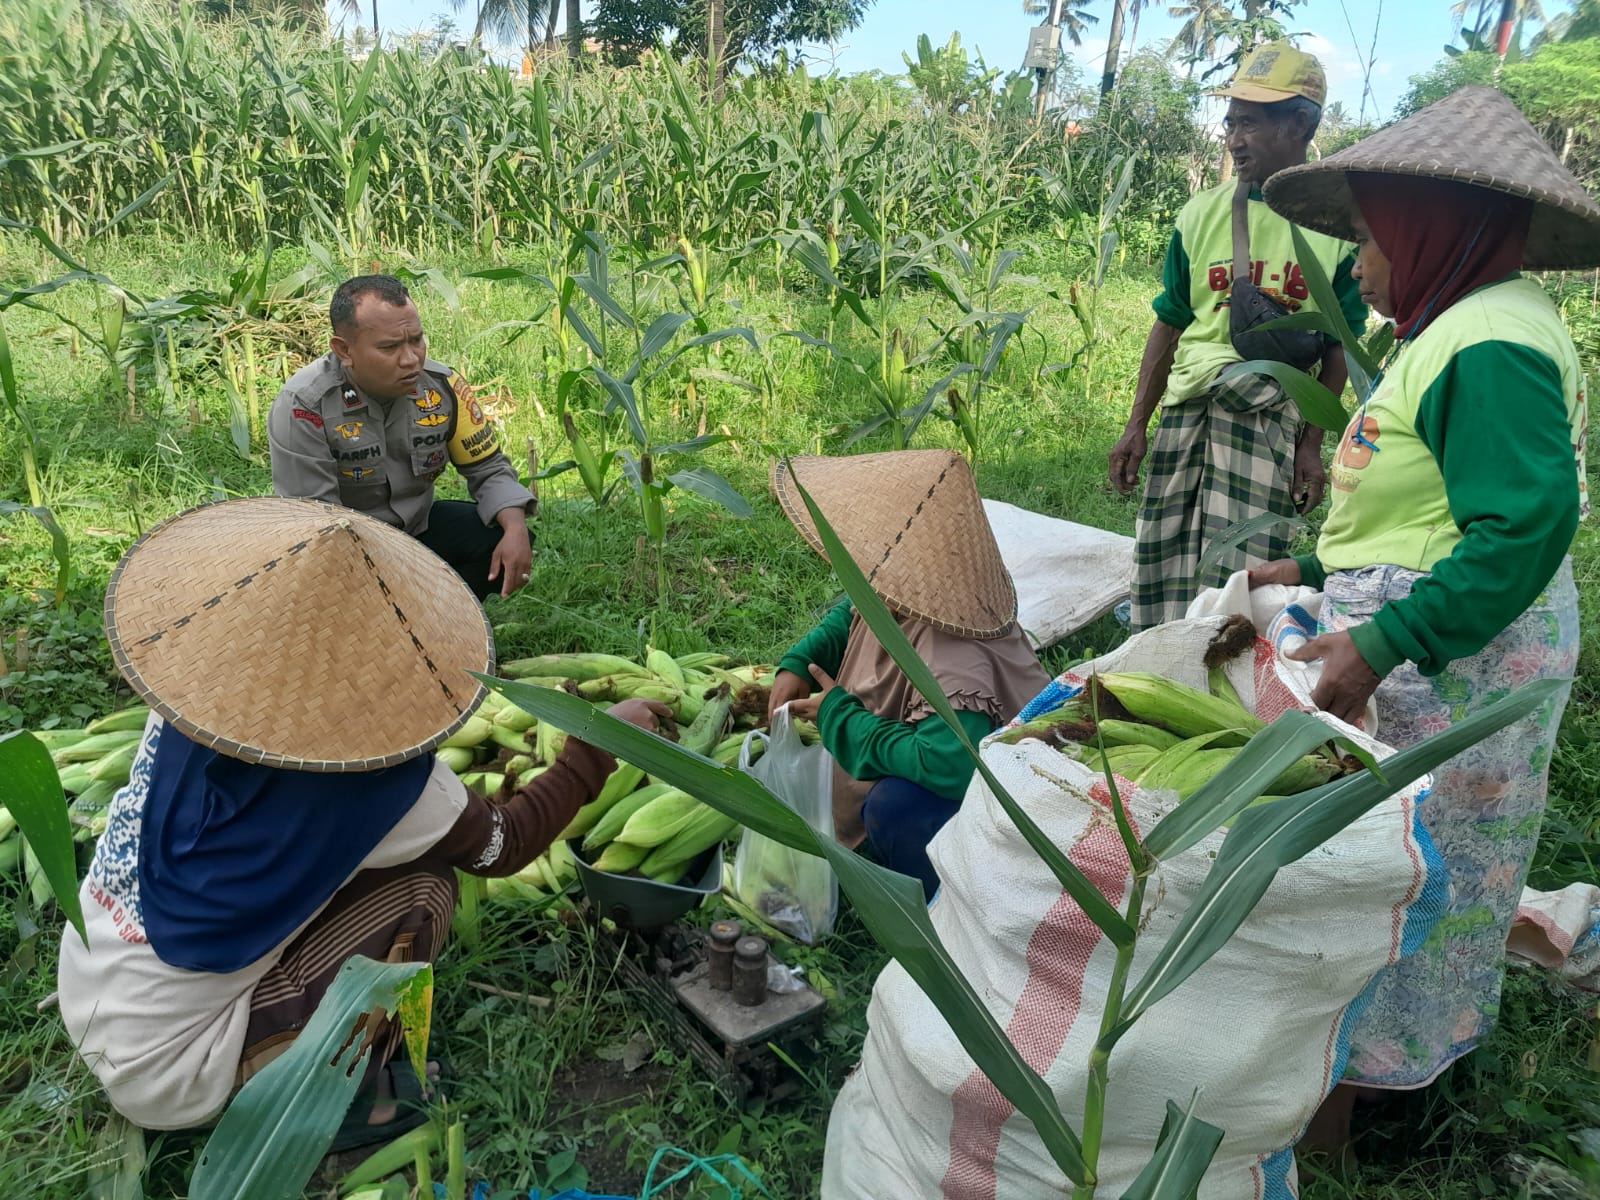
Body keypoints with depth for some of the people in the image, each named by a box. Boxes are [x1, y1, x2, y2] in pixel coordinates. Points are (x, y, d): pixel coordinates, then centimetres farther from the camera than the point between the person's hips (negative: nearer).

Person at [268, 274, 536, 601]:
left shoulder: (441, 385, -12)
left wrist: (516, 529, -24)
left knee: (503, 536, -17)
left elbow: (489, 468, -4)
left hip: (417, 525, 5)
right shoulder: (302, 406, -25)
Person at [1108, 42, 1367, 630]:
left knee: (1236, 574, -10)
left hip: (1271, 413, -2)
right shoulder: (1201, 214, 8)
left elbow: (1339, 348, 5)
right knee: (1162, 571, 2)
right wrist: (1136, 426, 8)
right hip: (1186, 404, 3)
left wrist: (1312, 445, -1)